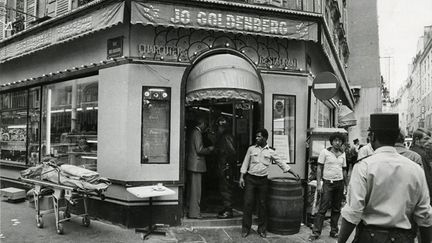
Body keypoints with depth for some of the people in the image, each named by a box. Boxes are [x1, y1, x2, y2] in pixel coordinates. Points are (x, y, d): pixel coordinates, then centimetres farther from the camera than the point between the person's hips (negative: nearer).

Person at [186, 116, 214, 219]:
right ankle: (194, 213, 2)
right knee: (196, 190, -4)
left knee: (192, 189, 15)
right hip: (196, 165, -10)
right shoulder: (197, 133, -15)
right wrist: (209, 149, -5)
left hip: (192, 166, 10)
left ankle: (192, 211, 22)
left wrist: (207, 149, 18)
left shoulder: (193, 132, 15)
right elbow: (199, 150, -20)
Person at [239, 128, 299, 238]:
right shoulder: (251, 149, 4)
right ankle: (246, 229, 11)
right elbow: (245, 164, 6)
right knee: (248, 203, -1)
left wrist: (293, 173, 8)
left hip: (263, 180, 0)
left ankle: (262, 229, 20)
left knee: (262, 204, 6)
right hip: (250, 179, 0)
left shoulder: (271, 152, 4)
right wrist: (241, 177, -1)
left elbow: (281, 163, 9)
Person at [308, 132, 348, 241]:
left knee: (336, 209, 10)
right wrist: (318, 184, -10)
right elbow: (319, 168, -5)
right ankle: (316, 232, 2)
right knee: (323, 208, -5)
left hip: (339, 183, 4)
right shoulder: (325, 152, -4)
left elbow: (344, 170, 16)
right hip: (328, 183, -4)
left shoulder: (343, 154, 9)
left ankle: (334, 231, 22)